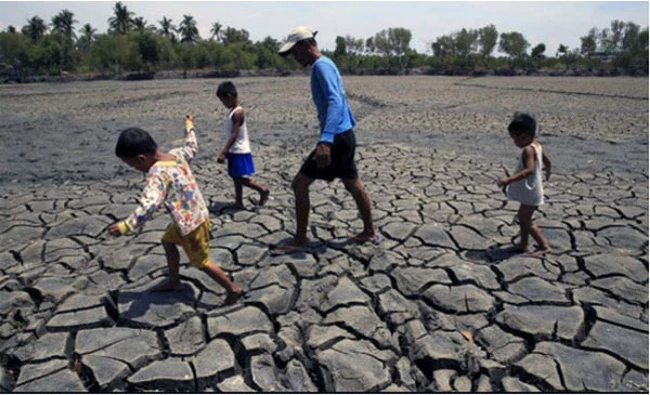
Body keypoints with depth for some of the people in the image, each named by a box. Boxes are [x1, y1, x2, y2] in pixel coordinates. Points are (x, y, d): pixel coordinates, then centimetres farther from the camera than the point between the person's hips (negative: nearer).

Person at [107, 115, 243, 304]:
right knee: (168, 241, 27)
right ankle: (173, 282, 43)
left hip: (191, 223, -9)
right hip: (197, 215, 9)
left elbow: (149, 204, -41)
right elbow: (192, 148, 19)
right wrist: (189, 128, 35)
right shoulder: (177, 154, -4)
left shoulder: (158, 173, -27)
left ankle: (233, 289, 22)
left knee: (202, 262, 9)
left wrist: (126, 225, -44)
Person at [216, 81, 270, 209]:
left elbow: (234, 135, -24)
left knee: (241, 179, -7)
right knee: (236, 178, 12)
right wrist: (226, 151, 22)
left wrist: (223, 152, -27)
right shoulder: (233, 111, 11)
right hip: (234, 151, 9)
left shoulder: (237, 112, -18)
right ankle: (239, 202, 20)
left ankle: (263, 190, 8)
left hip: (240, 152, -9)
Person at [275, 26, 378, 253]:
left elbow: (335, 102, -28)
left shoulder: (321, 66, -14)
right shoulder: (324, 65, 16)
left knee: (299, 184, -5)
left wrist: (326, 140, -38)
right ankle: (369, 232, 30)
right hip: (344, 136, 10)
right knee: (353, 185, 17)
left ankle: (299, 240, 5)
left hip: (337, 138, -10)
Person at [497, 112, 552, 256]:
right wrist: (548, 171, 43)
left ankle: (544, 246, 7)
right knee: (523, 217, 18)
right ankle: (523, 244, 28)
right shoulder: (537, 146, 6)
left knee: (525, 220, -2)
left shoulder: (528, 150, -24)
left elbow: (529, 170, -38)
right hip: (529, 191, 10)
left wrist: (510, 179, -45)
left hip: (530, 193, -10)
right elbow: (547, 161, 22)